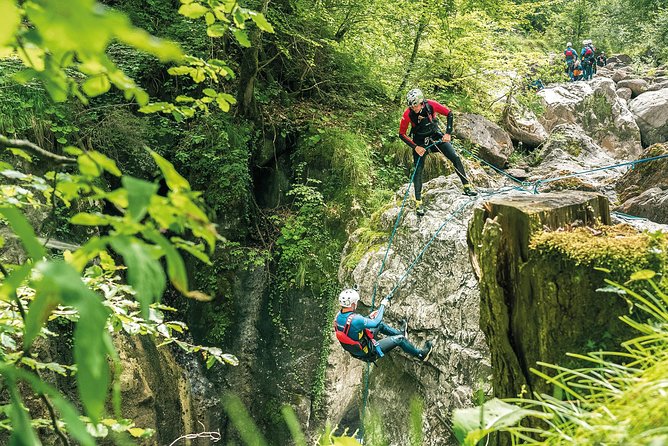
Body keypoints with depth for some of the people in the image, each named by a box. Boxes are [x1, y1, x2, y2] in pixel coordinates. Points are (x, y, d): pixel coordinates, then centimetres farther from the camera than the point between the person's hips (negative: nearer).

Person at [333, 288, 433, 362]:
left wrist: (369, 317, 11)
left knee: (380, 325, 22)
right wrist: (383, 305, -8)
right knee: (399, 339, 1)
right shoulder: (355, 319, -36)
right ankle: (421, 354, 21)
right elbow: (376, 322, -22)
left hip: (356, 351, 8)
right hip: (369, 353, -8)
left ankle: (400, 332, 43)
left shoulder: (338, 316, -10)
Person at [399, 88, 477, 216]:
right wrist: (415, 147, -22)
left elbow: (449, 113, -10)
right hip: (419, 141, -2)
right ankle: (418, 202, -1)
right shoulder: (408, 114, -26)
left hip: (436, 135, 2)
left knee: (455, 158, -7)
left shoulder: (431, 105, -24)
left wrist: (448, 133, -16)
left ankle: (467, 186, 6)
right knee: (418, 170, -10)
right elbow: (402, 134, -15)